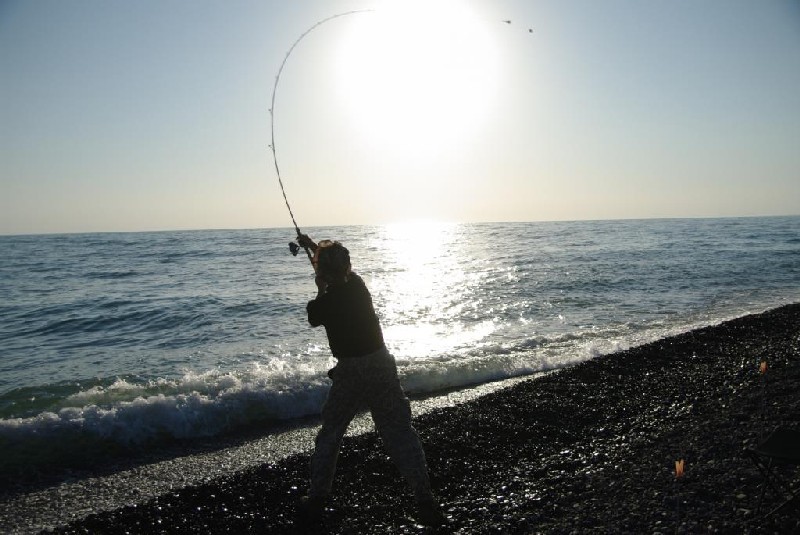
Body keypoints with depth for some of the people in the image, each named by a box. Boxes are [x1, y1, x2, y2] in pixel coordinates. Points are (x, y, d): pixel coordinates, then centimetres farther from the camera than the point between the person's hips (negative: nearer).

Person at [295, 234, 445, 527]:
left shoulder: (324, 302, -12)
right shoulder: (358, 284, 0)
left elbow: (314, 317, 13)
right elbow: (339, 265, 23)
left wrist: (321, 290, 16)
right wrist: (314, 246, 36)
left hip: (350, 371, -3)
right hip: (382, 364, 3)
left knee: (329, 435, 15)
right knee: (401, 434, 4)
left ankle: (316, 501, 22)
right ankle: (426, 502, 0)